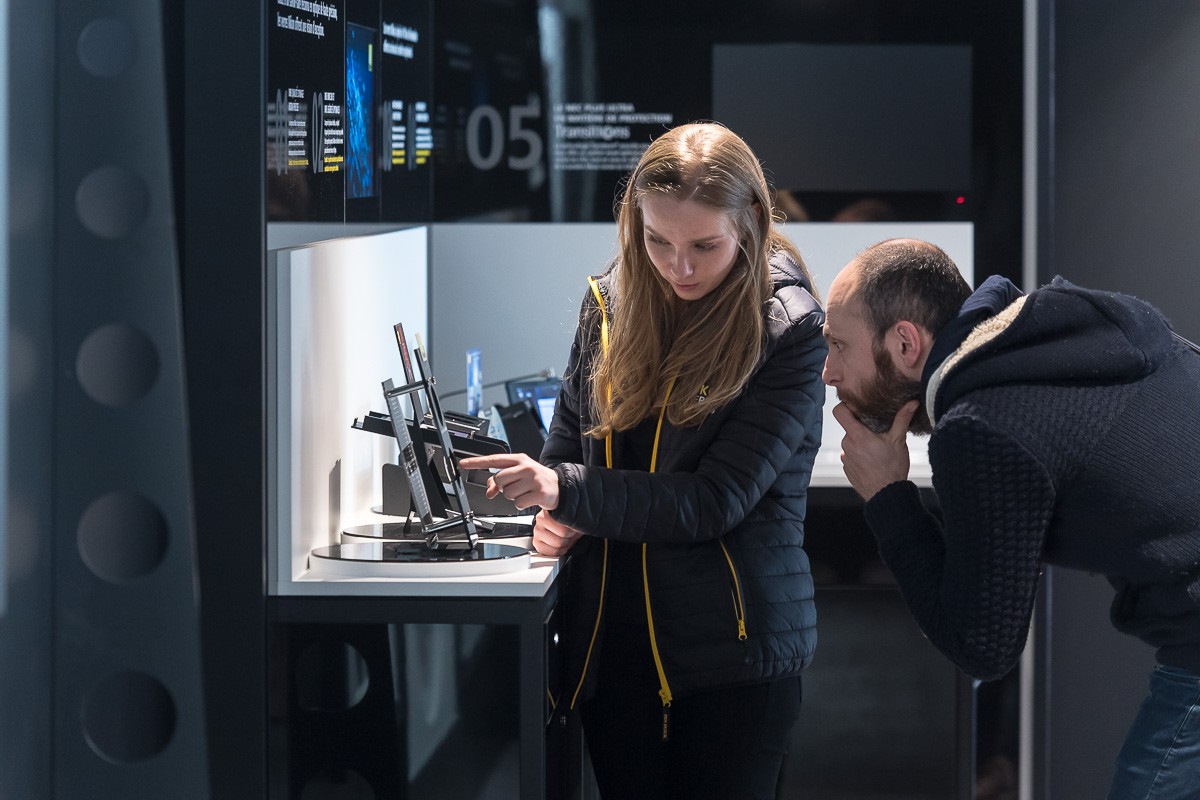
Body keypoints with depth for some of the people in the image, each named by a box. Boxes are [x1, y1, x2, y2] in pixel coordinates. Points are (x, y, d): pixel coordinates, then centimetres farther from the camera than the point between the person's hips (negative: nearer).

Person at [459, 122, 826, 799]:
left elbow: (718, 500, -17)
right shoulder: (610, 300, 4)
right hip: (614, 638, 4)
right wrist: (554, 511, -1)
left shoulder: (789, 329, -12)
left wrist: (569, 490, -23)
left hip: (736, 649, -4)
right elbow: (571, 430, 20)